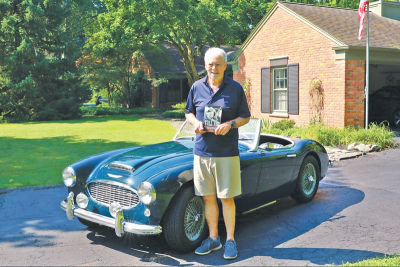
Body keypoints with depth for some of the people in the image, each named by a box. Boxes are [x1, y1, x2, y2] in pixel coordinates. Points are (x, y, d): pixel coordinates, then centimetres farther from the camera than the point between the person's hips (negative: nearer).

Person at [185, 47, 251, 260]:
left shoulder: (235, 88, -1)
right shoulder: (197, 87, 6)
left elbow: (245, 117, 4)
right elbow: (189, 112, 15)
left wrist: (230, 124, -16)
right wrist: (195, 122, -7)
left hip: (227, 153, -2)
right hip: (202, 152, 3)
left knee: (227, 198, 2)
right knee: (208, 197, 10)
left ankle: (230, 240, 18)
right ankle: (213, 239, 25)